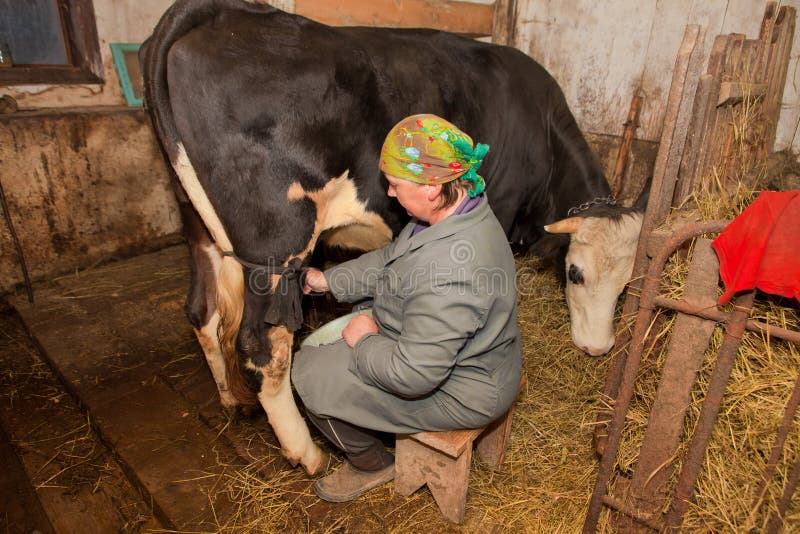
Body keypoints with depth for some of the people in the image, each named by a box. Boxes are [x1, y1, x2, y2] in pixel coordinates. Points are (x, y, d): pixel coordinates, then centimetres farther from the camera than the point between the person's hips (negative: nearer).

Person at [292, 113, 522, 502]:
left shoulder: (446, 276, -39)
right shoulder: (459, 212, -7)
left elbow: (413, 374, -32)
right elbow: (392, 259, 8)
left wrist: (364, 342, -14)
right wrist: (328, 280, 7)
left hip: (457, 392, -9)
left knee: (310, 375, -4)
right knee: (320, 342, 18)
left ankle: (372, 465, 22)